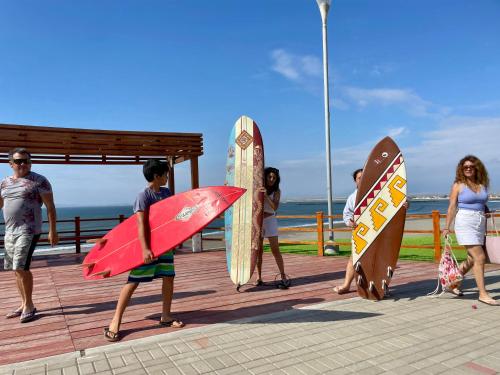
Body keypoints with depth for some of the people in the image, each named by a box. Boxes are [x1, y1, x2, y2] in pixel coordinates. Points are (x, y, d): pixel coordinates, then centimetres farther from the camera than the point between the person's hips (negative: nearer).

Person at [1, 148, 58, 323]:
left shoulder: (39, 181, -6)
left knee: (21, 267, -12)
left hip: (29, 231, -6)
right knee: (17, 269, 11)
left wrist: (52, 231, -11)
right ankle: (24, 304, 23)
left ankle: (29, 305, 3)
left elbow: (50, 207, -7)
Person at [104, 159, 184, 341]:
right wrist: (145, 249, -30)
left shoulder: (166, 192, 7)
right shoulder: (143, 196, -15)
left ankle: (165, 316, 21)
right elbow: (141, 224, -23)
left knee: (168, 277, 8)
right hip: (148, 245, -7)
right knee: (133, 281, -2)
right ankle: (115, 321, 8)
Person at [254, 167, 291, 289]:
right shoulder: (258, 188, 4)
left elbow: (275, 207, -15)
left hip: (270, 220, -1)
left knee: (275, 249, -6)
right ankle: (258, 278, 8)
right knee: (258, 250, 2)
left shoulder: (276, 191, 0)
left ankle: (283, 277, -4)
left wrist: (266, 195, -27)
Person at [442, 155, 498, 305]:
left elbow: (483, 205, 20)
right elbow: (452, 207, -3)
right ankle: (483, 294, 0)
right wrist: (447, 227, -5)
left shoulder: (482, 184, 11)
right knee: (479, 257, -9)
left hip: (480, 223, 6)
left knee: (472, 259, 10)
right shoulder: (458, 185, -2)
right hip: (465, 222, -6)